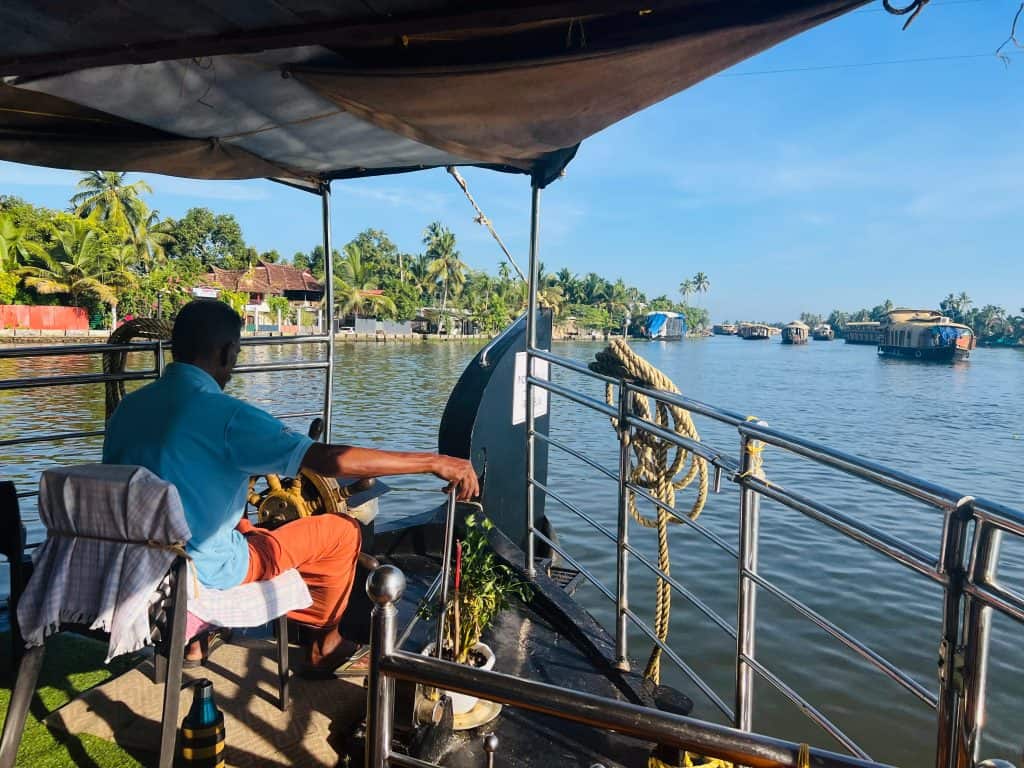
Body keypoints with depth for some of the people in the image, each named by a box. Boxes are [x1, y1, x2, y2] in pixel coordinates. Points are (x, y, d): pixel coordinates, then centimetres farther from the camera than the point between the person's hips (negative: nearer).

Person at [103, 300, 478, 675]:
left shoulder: (127, 407, -1)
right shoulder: (225, 414, -25)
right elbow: (331, 459, -30)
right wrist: (434, 463, -25)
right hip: (208, 570, -8)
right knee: (342, 531, 7)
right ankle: (324, 647, 27)